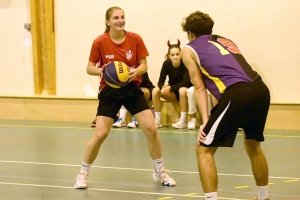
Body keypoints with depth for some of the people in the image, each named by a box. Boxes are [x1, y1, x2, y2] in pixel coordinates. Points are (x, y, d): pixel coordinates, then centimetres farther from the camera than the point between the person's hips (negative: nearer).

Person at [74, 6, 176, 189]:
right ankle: (83, 173, 11)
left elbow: (144, 65, -1)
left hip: (132, 89, 2)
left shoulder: (135, 39, -7)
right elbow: (90, 68, -4)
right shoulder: (100, 42, -11)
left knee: (151, 129, -6)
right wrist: (101, 71, -25)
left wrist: (136, 71, -24)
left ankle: (160, 172, 13)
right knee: (100, 134, -9)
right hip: (110, 92, -2)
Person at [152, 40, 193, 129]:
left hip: (184, 90, -4)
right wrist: (163, 87, -35)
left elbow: (185, 82, -24)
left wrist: (170, 87, -33)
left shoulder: (185, 64, -21)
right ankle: (157, 120, -14)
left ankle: (183, 121, -29)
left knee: (182, 90, -37)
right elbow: (161, 81, -12)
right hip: (173, 93, 4)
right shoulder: (166, 64, -11)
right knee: (155, 91, -20)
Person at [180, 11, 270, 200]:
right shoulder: (225, 40, 32)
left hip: (237, 94, -6)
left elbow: (200, 87, 8)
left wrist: (205, 120, 4)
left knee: (204, 149, 6)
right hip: (261, 90, 6)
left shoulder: (189, 50, 17)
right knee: (253, 145, 29)